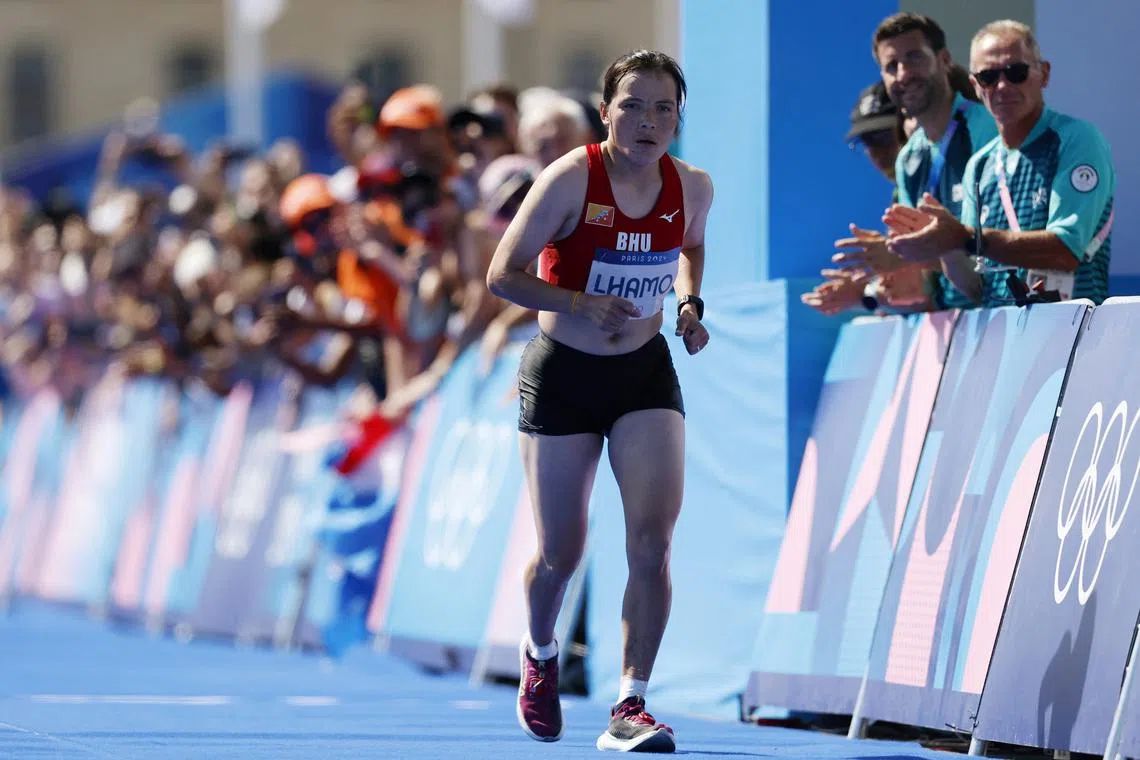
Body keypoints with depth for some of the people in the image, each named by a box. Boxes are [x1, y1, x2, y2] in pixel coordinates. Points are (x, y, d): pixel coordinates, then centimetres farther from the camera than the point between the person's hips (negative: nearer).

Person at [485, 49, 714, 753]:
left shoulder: (693, 187, -5)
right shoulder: (570, 180, -19)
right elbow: (503, 274, -16)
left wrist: (691, 304, 0)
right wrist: (581, 303, -29)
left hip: (647, 376, 3)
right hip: (563, 377, -3)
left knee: (653, 540, -14)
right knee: (562, 554, 6)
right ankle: (541, 654, 39)